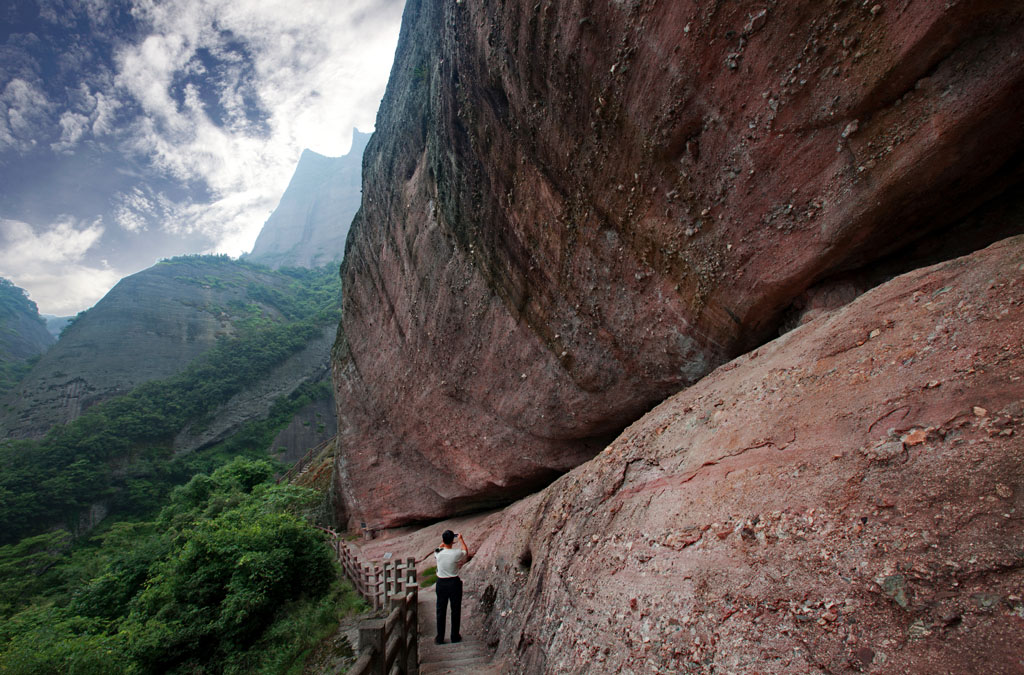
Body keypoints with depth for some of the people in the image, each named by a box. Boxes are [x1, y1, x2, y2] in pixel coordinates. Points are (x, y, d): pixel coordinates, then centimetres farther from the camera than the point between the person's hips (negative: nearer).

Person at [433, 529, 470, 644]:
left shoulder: (438, 553, -14)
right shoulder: (457, 553, -19)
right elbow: (466, 552, 6)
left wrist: (445, 541, 22)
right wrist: (461, 539, 15)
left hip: (441, 583, 2)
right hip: (454, 583, -1)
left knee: (441, 611, 14)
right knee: (455, 611, 14)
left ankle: (440, 638, 22)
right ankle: (455, 636, 24)